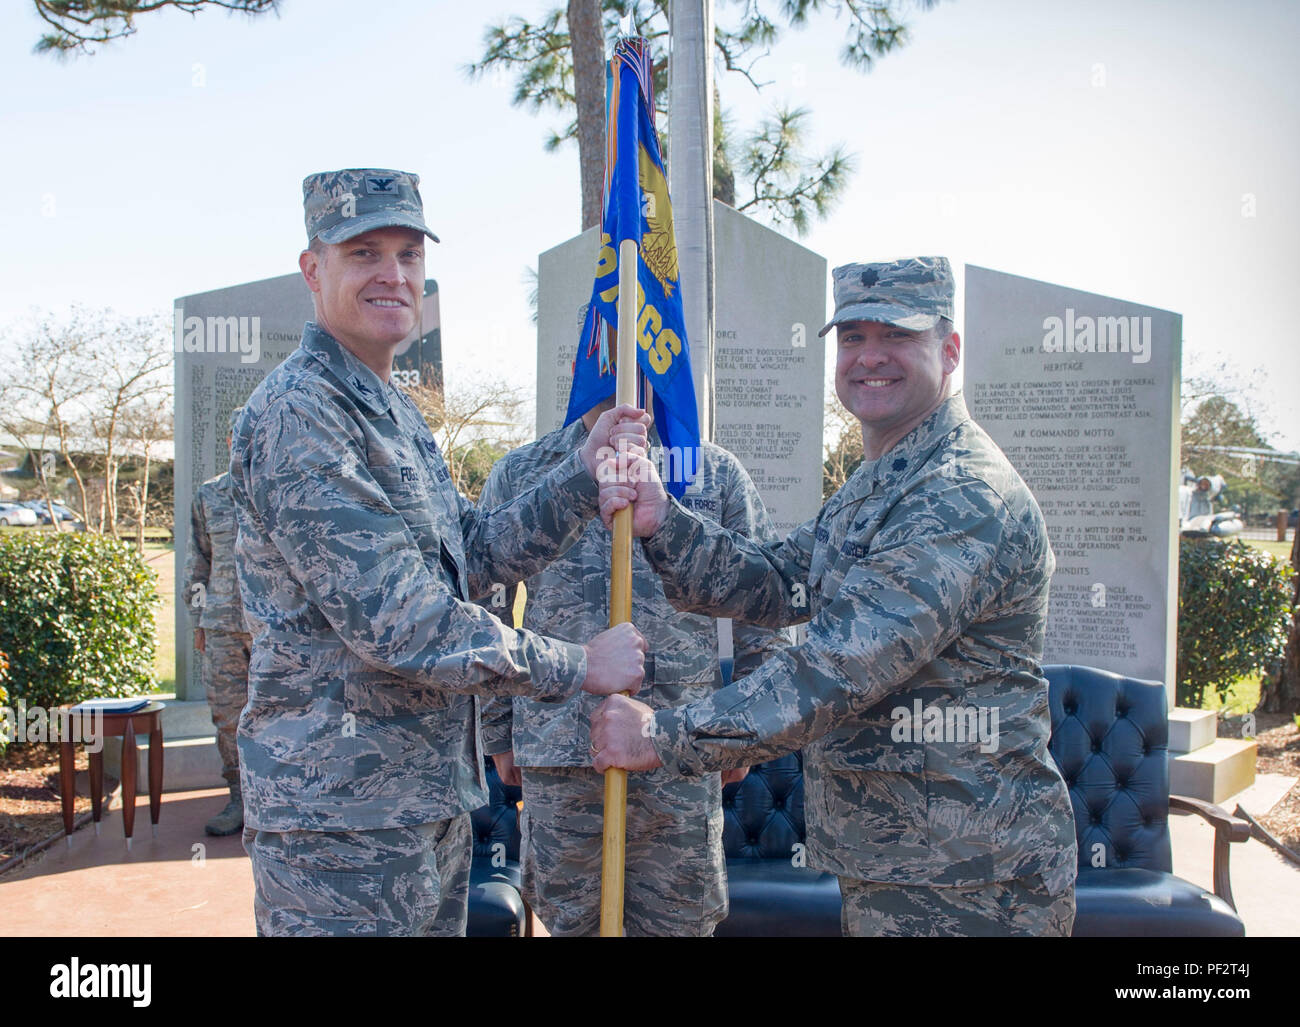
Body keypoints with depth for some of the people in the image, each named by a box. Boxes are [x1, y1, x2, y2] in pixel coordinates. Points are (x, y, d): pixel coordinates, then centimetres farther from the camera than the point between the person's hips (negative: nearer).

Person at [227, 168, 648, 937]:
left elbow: (474, 557, 13)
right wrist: (577, 667, -16)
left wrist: (585, 475, 2)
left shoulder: (395, 411, 14)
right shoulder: (298, 413, -18)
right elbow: (394, 621, -24)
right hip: (342, 815, -9)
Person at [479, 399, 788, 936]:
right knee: (567, 918, 13)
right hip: (557, 745, 1)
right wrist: (498, 734, 8)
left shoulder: (717, 473, 6)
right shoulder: (517, 474, 7)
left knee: (678, 920, 10)